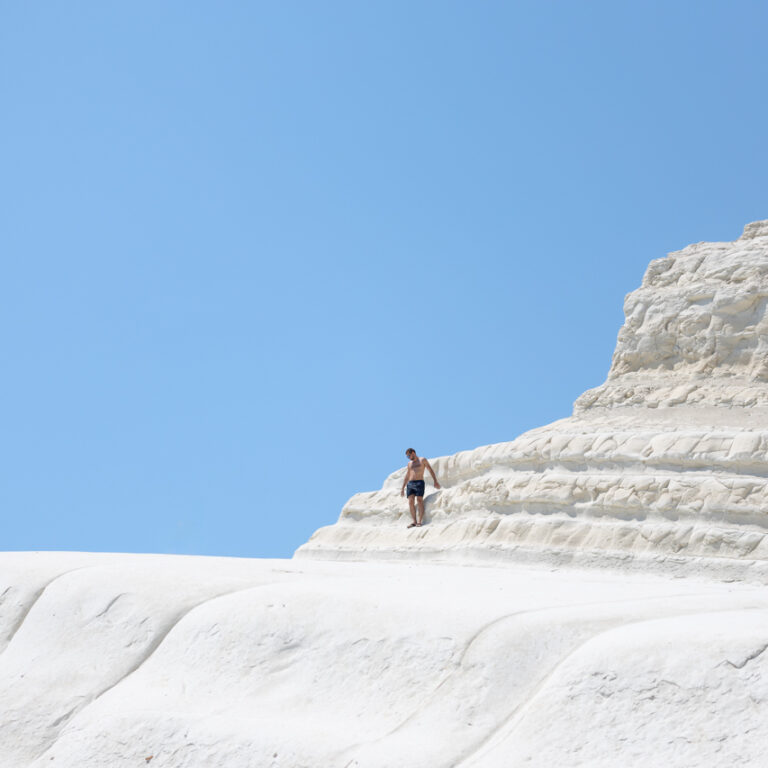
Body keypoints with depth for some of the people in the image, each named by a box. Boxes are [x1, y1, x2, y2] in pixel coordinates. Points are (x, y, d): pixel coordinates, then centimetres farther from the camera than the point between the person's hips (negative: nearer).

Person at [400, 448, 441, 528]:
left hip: (419, 483, -5)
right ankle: (414, 522, -7)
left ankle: (419, 522, -17)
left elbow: (431, 470, 3)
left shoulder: (422, 460, 6)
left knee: (419, 501, -15)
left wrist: (435, 481, -7)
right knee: (411, 502, -8)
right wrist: (402, 488, 19)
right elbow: (407, 477, 24)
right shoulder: (409, 463, 22)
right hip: (410, 484, 5)